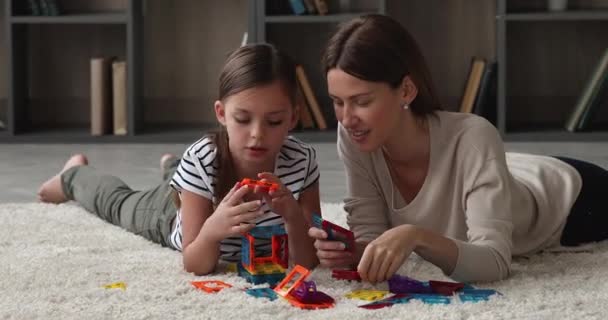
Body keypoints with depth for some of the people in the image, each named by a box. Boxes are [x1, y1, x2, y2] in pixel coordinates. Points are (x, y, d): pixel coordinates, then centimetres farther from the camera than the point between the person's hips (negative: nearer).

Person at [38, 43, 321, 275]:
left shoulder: (302, 161, -40)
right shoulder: (201, 160, -44)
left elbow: (308, 261, -34)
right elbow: (195, 266, -39)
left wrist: (293, 216, -54)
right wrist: (213, 229, -61)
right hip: (171, 212, -3)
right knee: (119, 204, 31)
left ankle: (172, 169, 71)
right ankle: (75, 175, 61)